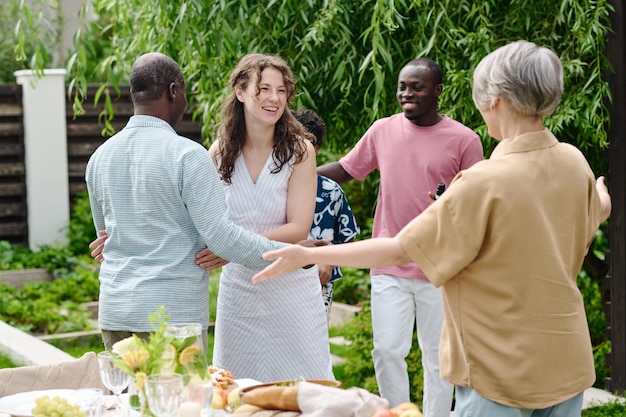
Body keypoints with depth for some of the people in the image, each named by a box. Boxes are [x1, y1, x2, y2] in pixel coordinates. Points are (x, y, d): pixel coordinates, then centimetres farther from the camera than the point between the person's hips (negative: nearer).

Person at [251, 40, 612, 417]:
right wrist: (603, 195, 46)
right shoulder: (574, 163, -3)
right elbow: (595, 215, 21)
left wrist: (308, 255, -12)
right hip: (568, 360, 7)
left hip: (504, 368, -7)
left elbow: (399, 250, -19)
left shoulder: (484, 183, -23)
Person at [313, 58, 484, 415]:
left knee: (438, 355, 9)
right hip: (390, 265, 2)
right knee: (387, 351, 2)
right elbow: (344, 170, 13)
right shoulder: (382, 131, 4)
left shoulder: (464, 140, -4)